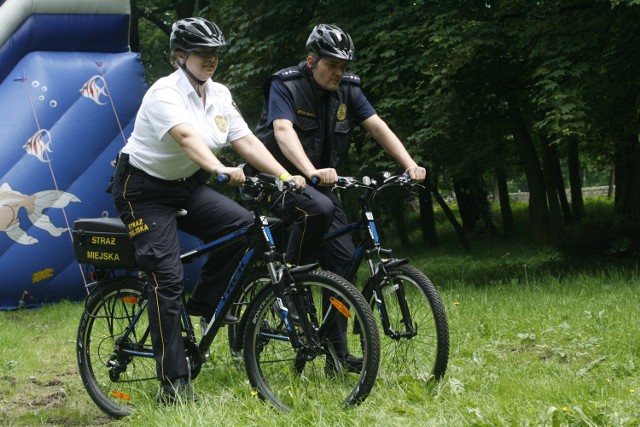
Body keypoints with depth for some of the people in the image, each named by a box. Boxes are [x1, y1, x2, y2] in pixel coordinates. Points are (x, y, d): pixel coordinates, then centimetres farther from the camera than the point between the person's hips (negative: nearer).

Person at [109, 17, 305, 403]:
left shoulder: (219, 95, 1)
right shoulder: (166, 93, -22)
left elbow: (246, 140, -5)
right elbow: (186, 136, -40)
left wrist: (285, 176, -18)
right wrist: (219, 169, -57)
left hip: (186, 185, 7)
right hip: (144, 189, -7)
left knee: (242, 224, -19)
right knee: (168, 278, -16)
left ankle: (204, 303, 1)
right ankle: (174, 383, -14)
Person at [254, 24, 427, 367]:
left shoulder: (347, 90, 0)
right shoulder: (285, 86, -15)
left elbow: (378, 127, -5)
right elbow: (284, 132, -31)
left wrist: (410, 165, -20)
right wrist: (312, 172, -48)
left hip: (321, 184, 6)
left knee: (343, 257, -7)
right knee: (319, 209, -37)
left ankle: (337, 352, -1)